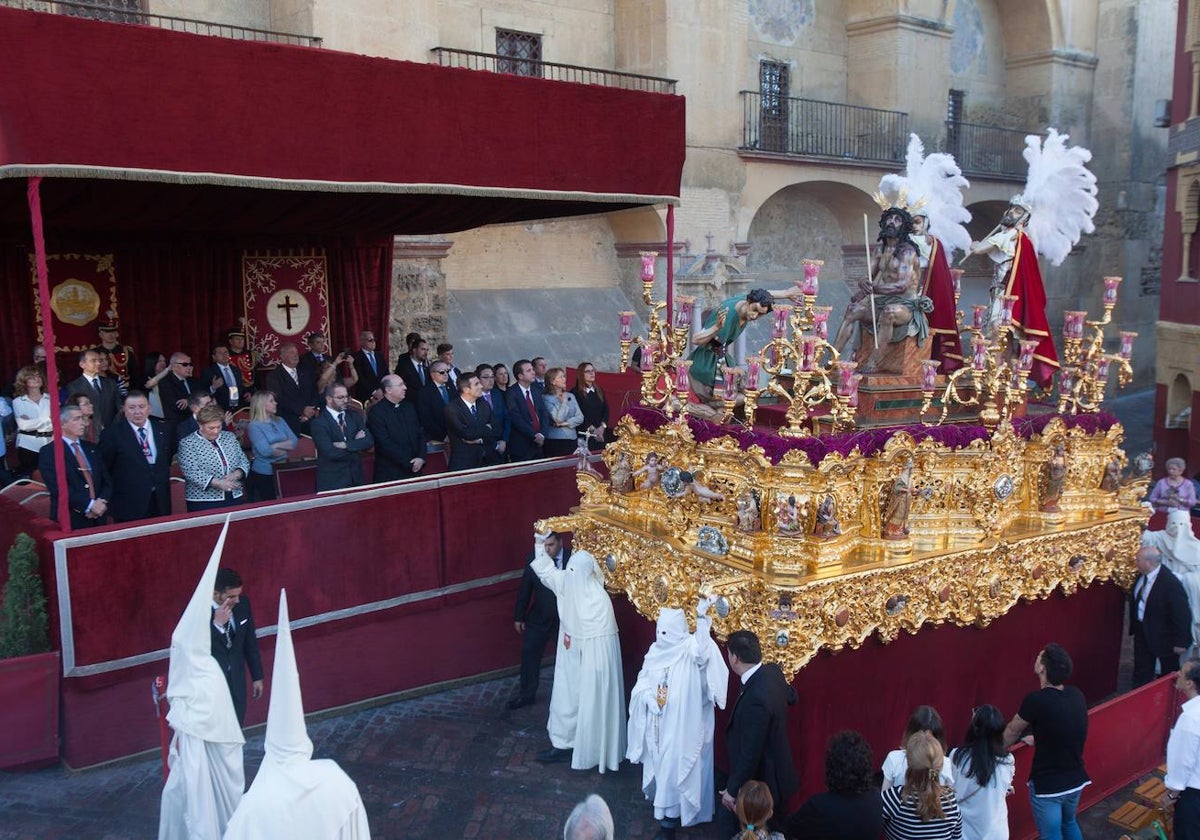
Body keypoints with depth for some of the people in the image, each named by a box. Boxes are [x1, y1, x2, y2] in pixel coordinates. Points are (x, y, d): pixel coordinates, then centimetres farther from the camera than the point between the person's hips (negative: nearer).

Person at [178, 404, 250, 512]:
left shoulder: (230, 437, 10)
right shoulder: (188, 443, -4)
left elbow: (244, 461, 10)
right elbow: (191, 473, -14)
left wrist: (236, 475, -12)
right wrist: (218, 483, -25)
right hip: (203, 502, -4)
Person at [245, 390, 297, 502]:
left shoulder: (279, 421, 11)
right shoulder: (254, 426, -7)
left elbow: (294, 441, 2)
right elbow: (265, 451, -18)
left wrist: (277, 445, -14)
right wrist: (285, 448, -4)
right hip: (263, 475, -5)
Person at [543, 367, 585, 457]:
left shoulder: (570, 396, 11)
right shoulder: (546, 398, -6)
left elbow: (580, 417, 6)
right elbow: (558, 419, -15)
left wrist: (567, 423, -8)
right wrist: (564, 401, -7)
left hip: (571, 440, 5)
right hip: (554, 441, -5)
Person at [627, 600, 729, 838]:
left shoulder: (690, 650, -17)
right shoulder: (655, 651, 1)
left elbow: (702, 651, -40)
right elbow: (642, 681, 7)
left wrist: (702, 618, -53)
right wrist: (647, 696, -14)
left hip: (680, 725, -6)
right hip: (657, 724, 6)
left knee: (674, 768, 2)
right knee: (658, 764, 21)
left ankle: (670, 819, 14)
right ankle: (658, 798, 44)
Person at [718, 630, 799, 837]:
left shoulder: (755, 699, -36)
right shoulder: (772, 671, -10)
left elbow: (750, 754, -28)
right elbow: (791, 697, 14)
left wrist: (732, 790, -16)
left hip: (759, 780, -9)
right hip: (775, 769, 9)